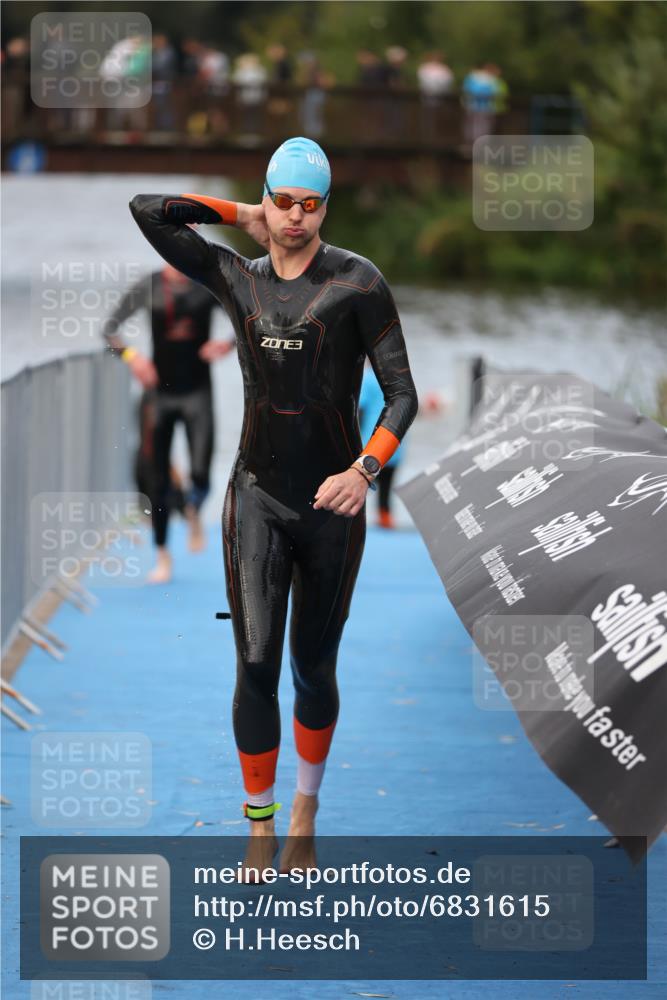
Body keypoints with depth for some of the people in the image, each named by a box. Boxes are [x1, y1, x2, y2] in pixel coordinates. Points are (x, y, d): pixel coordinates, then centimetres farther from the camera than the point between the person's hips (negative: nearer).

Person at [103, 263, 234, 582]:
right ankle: (163, 557, 17)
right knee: (159, 481, 4)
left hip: (197, 392, -1)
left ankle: (193, 512, 22)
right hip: (161, 393, 1)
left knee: (200, 472, -14)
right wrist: (129, 354, -20)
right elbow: (109, 328, -2)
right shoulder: (149, 288, -4)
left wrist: (231, 344, -18)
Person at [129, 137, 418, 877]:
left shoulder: (359, 281, -9)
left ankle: (305, 812, 35)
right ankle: (260, 830, 5)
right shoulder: (236, 279, 3)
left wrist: (364, 470, -25)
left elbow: (402, 395, -10)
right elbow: (145, 210, 3)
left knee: (313, 671, 9)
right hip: (256, 501, 2)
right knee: (256, 669, -9)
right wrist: (241, 218, 5)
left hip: (331, 505, -2)